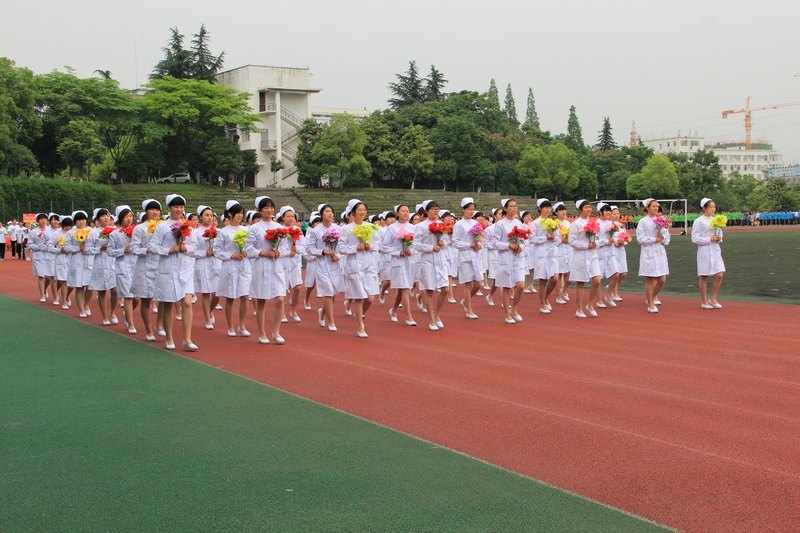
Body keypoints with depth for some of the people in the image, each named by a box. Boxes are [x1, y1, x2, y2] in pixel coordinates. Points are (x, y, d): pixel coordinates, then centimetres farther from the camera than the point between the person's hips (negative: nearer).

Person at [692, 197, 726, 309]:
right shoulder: (698, 221, -7)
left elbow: (720, 234, 20)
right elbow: (694, 238, -11)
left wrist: (719, 238, -3)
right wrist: (709, 239, -17)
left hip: (715, 250, 6)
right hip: (704, 251, -5)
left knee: (719, 275, -3)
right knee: (704, 277, 1)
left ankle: (712, 298, 12)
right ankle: (704, 301, 11)